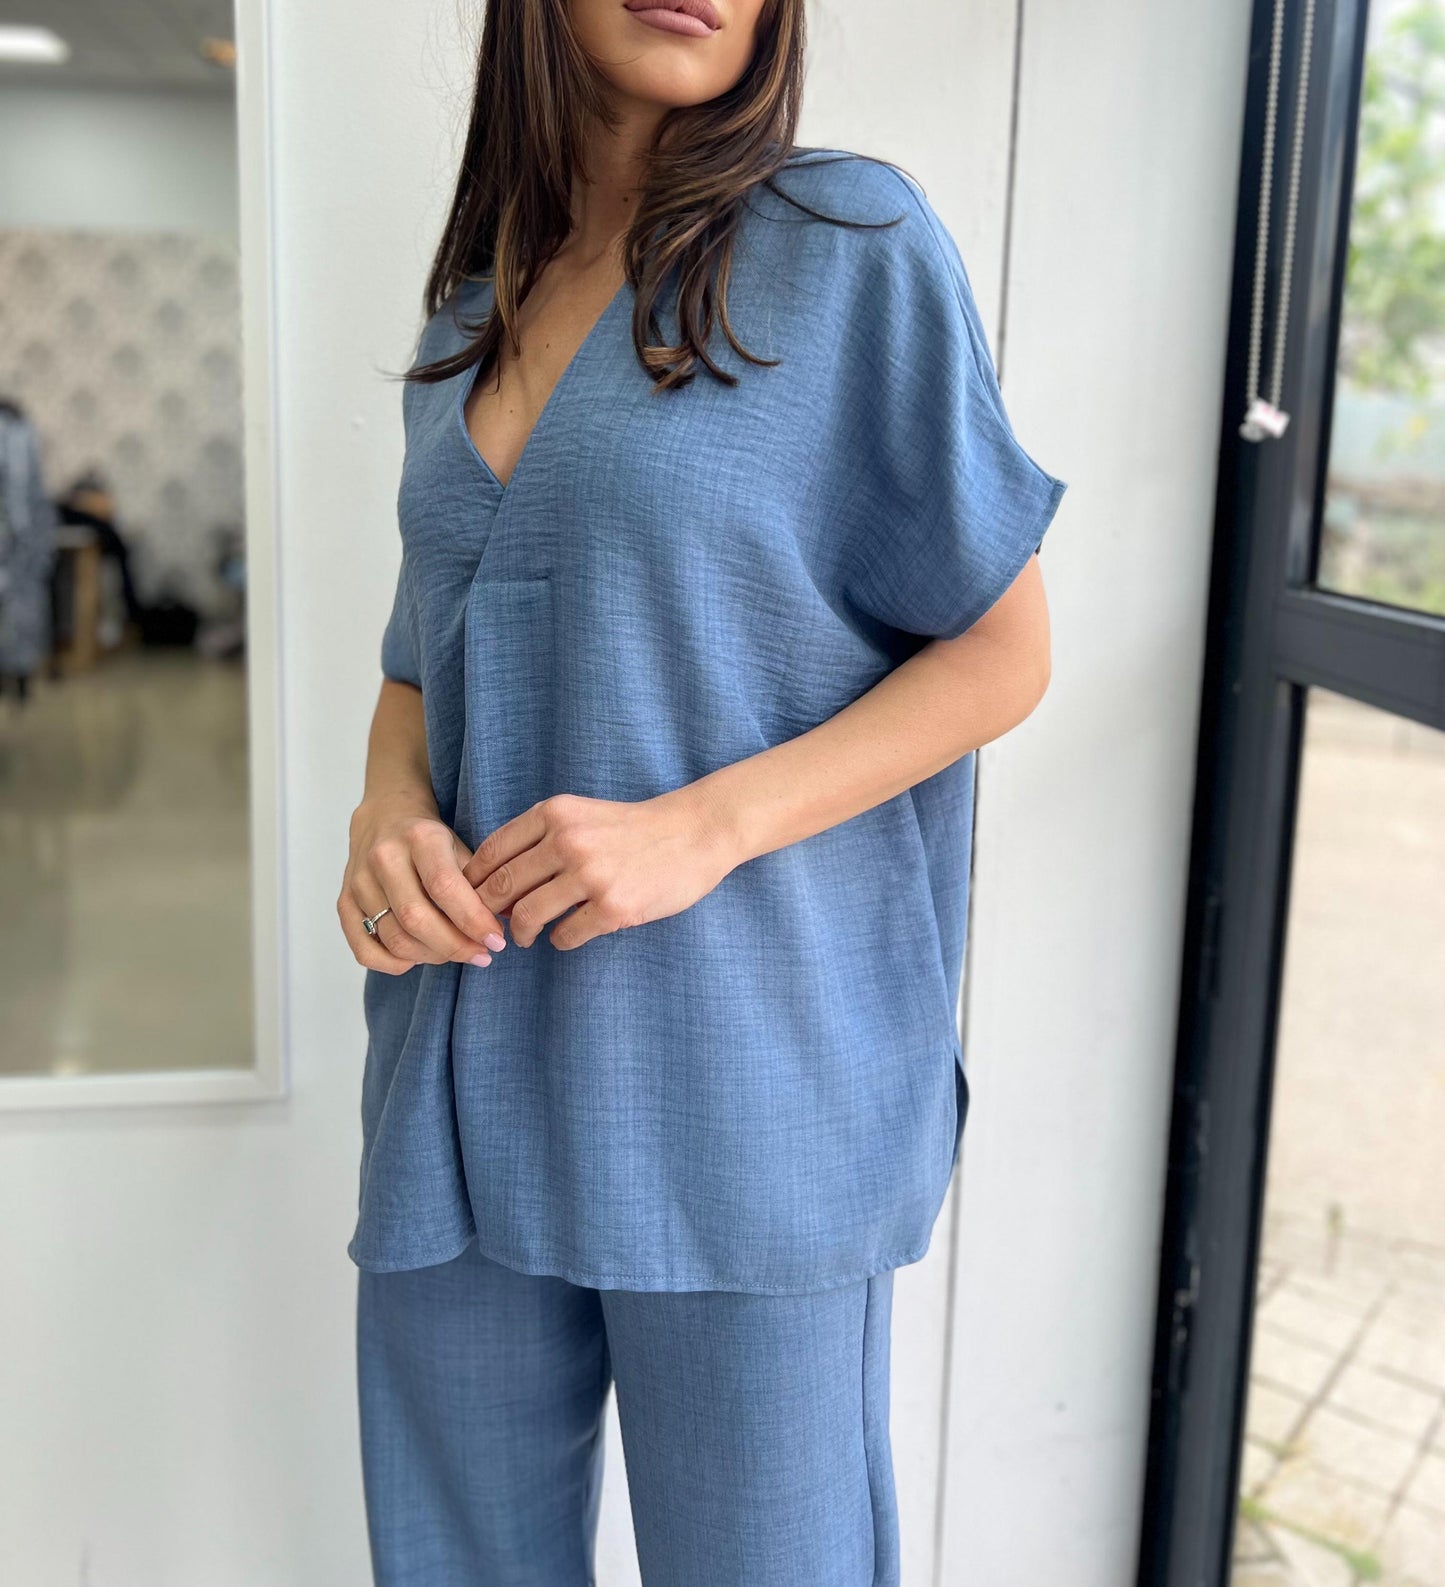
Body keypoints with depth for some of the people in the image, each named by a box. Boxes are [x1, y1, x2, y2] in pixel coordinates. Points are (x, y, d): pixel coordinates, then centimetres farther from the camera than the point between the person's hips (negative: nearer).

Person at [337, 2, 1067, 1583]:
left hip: (740, 1081, -4)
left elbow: (1001, 652, -3)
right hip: (470, 1083, 5)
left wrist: (703, 826, -17)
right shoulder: (472, 309, 12)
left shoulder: (853, 239, -3)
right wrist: (386, 815, -6)